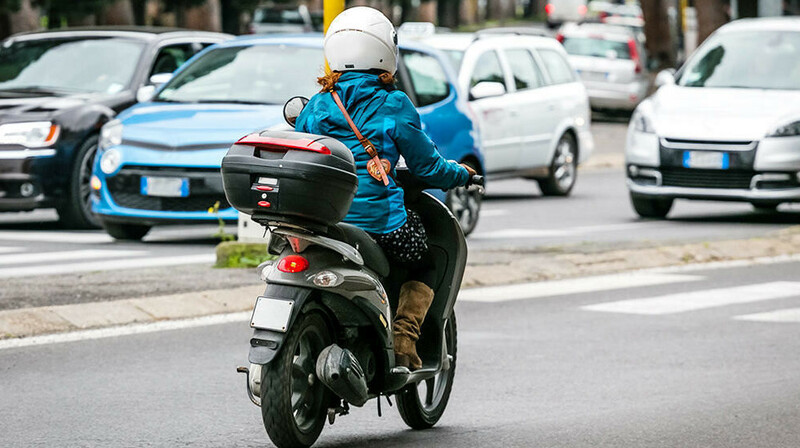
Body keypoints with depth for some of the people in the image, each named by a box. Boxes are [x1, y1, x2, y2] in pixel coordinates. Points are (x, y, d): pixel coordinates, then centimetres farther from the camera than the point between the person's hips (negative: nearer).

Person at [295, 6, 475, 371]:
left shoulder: (317, 105, 7)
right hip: (379, 223, -4)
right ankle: (403, 338, 2)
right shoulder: (393, 106, -4)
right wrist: (461, 174, 23)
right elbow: (426, 166, 3)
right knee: (428, 258, 21)